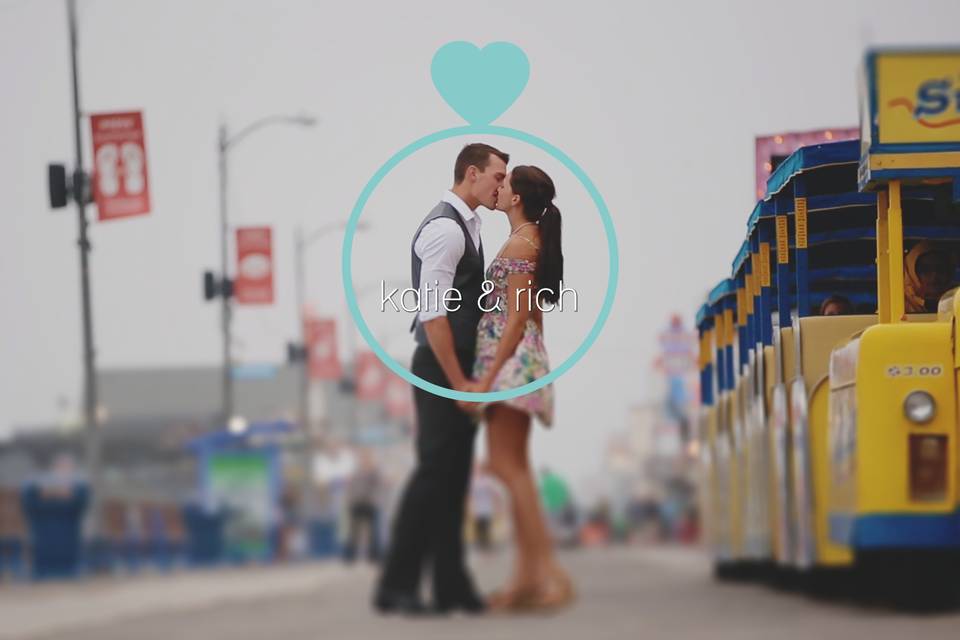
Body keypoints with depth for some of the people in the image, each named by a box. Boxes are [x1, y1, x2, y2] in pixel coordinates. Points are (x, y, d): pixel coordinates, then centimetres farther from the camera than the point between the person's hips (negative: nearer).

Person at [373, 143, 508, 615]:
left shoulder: (466, 226, 16)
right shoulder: (445, 228, -15)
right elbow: (431, 313, -21)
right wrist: (458, 382, -20)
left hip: (458, 371, 10)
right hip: (442, 369, -10)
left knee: (453, 477, 9)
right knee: (434, 472, -9)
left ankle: (451, 588, 11)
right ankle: (395, 587, -6)